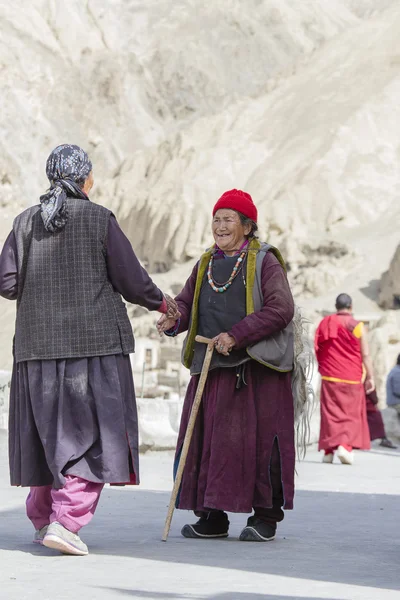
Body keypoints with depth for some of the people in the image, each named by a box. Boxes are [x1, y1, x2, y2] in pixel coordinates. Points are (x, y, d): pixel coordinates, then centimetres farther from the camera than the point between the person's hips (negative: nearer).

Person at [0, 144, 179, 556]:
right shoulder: (100, 219, -4)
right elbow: (131, 280, -4)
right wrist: (160, 303, 15)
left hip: (39, 344, 4)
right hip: (94, 342, -4)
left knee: (47, 430, 16)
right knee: (93, 433, -1)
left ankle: (42, 518, 25)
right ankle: (66, 519, -13)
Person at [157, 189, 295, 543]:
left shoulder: (264, 261, -1)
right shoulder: (205, 265, 17)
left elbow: (281, 308, -12)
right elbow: (186, 302, 16)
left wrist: (237, 335, -18)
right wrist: (174, 319, -9)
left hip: (256, 368, -5)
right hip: (212, 368, 6)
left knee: (258, 440, -5)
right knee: (206, 440, 2)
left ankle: (265, 518, 5)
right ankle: (212, 517, 10)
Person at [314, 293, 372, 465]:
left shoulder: (324, 324, 5)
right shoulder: (357, 326, -5)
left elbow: (317, 351, 12)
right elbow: (365, 355, -7)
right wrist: (370, 377, -2)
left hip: (329, 377, 2)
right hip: (351, 378, -2)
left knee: (330, 413, 6)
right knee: (351, 414, 5)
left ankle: (328, 450, 2)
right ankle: (345, 445, -14)